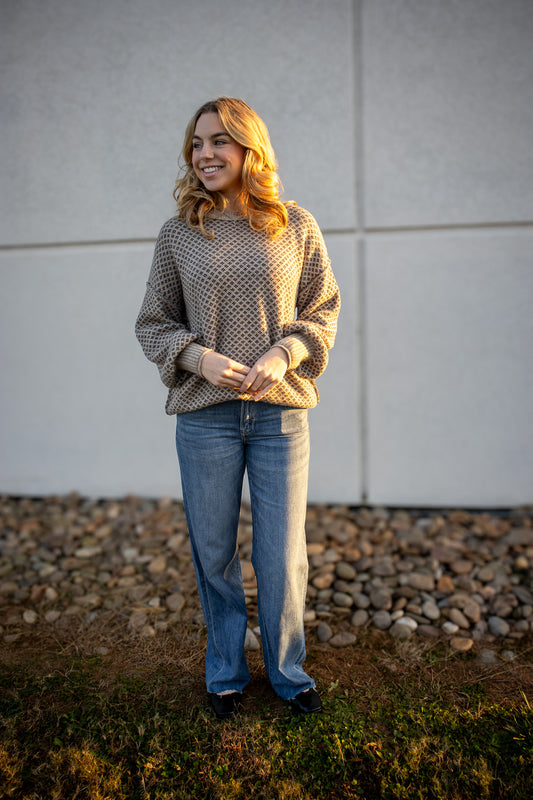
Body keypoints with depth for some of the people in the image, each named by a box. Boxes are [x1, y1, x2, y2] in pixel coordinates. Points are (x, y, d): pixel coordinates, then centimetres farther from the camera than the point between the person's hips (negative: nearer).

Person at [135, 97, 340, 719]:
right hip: (204, 416, 1)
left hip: (280, 414, 0)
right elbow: (153, 323, 7)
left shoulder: (296, 227, 4)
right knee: (214, 553, 11)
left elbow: (322, 311, 7)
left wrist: (283, 353, -11)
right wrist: (199, 357, -11)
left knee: (283, 555, 7)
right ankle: (225, 673, 35)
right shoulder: (177, 234, 4)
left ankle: (288, 672, 33)